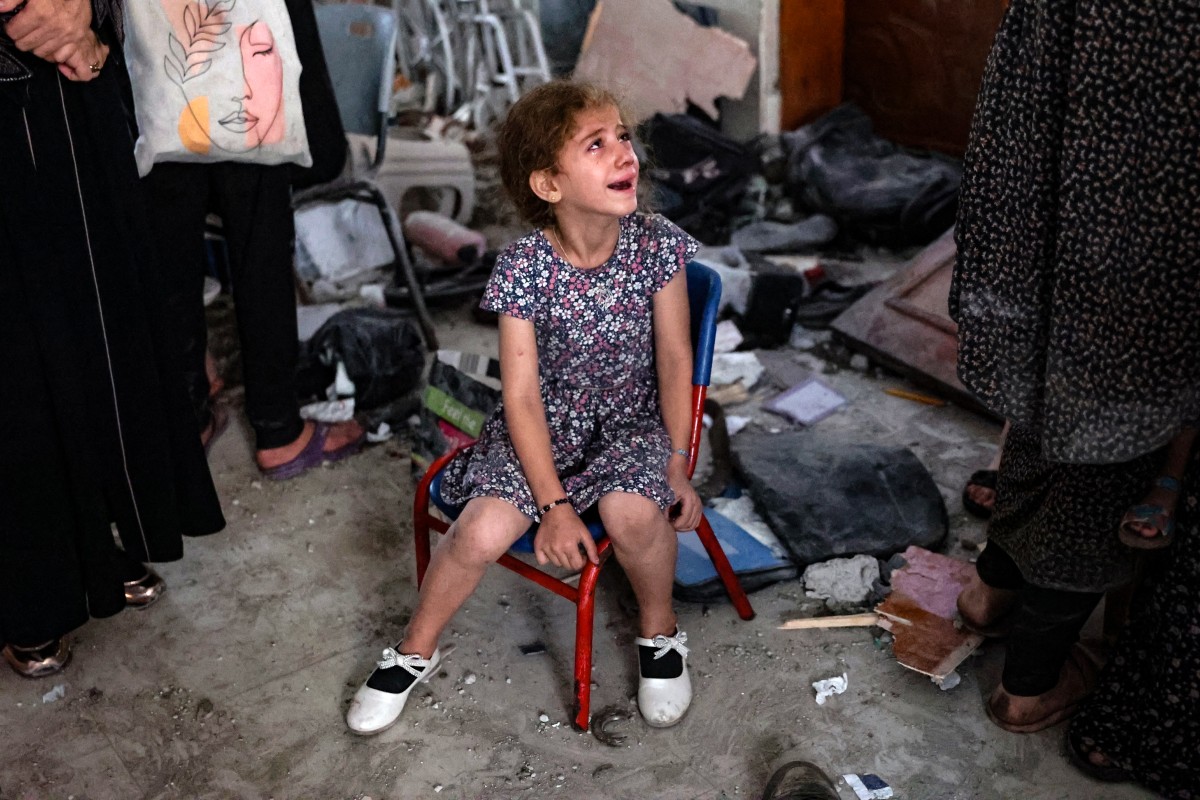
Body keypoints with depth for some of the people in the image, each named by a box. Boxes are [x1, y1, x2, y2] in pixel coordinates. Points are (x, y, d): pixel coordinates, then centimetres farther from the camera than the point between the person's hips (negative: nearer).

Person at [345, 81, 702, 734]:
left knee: (632, 511, -31)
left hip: (631, 424, 1)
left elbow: (675, 359, -5)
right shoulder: (522, 269, -19)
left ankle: (659, 631, 3)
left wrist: (678, 467, -6)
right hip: (541, 428, -1)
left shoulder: (656, 245, -14)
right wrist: (554, 504, -20)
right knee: (483, 530, -23)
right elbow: (522, 395, -17)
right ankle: (416, 652, 8)